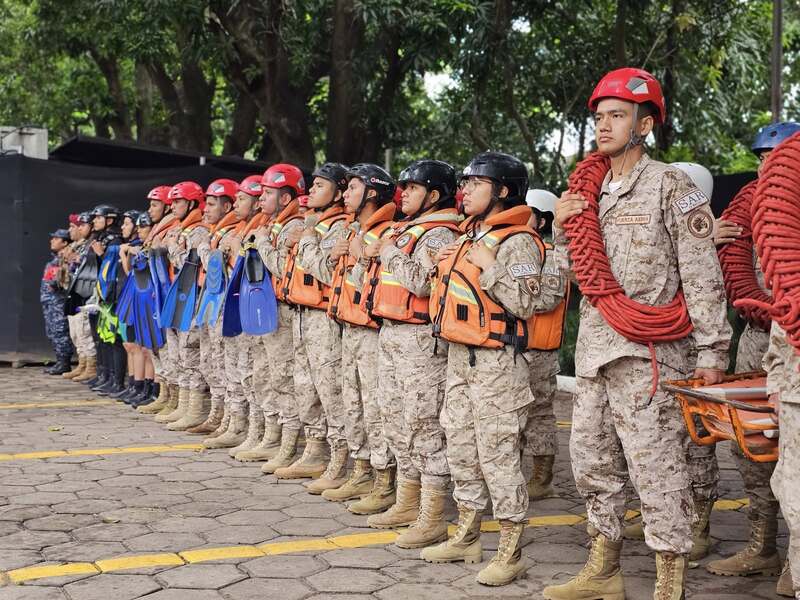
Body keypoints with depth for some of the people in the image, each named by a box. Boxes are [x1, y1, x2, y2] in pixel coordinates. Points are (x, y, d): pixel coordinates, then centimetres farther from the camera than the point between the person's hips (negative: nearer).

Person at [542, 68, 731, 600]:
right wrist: (562, 229, 4)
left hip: (646, 352, -7)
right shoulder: (590, 191, 15)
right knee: (593, 460, 14)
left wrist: (712, 350, -13)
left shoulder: (670, 186, -5)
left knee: (657, 467, -5)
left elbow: (703, 275, -9)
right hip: (594, 348, 8)